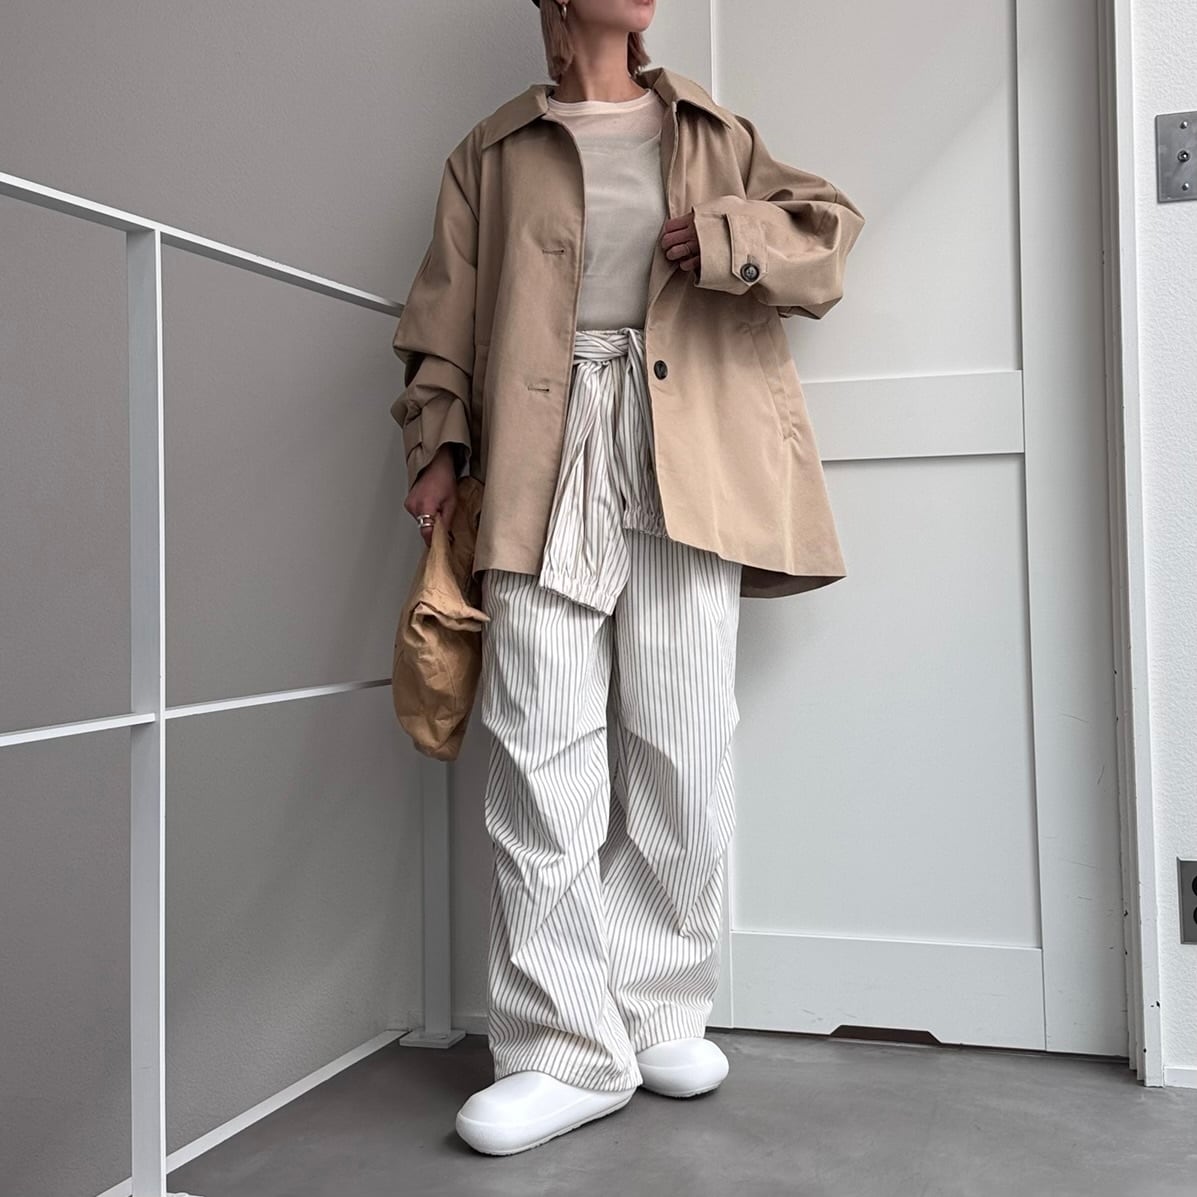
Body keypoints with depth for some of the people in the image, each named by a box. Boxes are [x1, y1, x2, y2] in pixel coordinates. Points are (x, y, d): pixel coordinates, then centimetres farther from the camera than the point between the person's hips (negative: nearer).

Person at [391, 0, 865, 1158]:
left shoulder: (710, 131, 21)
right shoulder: (494, 149, 18)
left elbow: (827, 230, 14)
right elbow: (443, 321, 13)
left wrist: (729, 237, -4)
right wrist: (438, 445, 0)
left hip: (682, 462, 1)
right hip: (542, 462, -1)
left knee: (682, 747, 0)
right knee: (543, 750, -7)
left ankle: (664, 1013, 15)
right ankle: (567, 1048, 0)